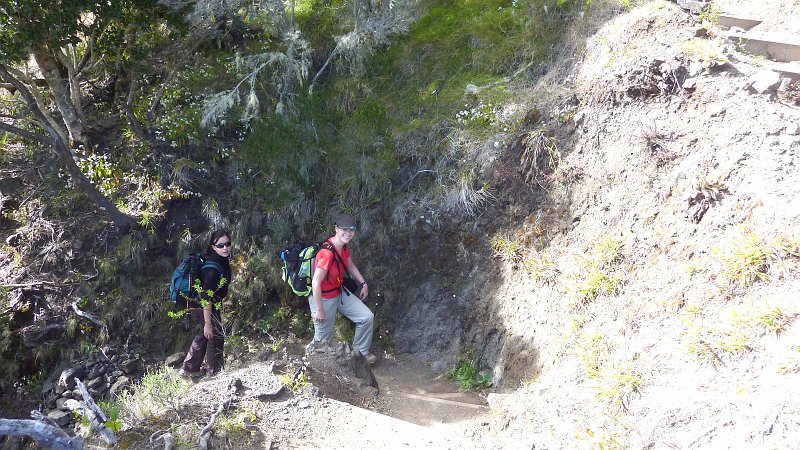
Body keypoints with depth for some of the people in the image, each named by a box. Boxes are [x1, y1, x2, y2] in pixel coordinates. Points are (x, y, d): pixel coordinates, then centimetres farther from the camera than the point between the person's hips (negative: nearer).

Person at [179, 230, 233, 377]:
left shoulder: (223, 260, -2)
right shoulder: (212, 267, -31)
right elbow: (207, 297, -31)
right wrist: (207, 323, -28)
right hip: (203, 307, -10)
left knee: (204, 335, 23)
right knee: (216, 337, 3)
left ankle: (188, 369, 35)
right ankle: (214, 373, 19)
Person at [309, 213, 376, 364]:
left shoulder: (344, 247, -5)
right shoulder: (327, 253, -33)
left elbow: (350, 265, 17)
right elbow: (315, 283, -30)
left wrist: (363, 284, 13)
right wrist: (319, 310, -24)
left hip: (339, 292, 8)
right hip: (323, 298, -8)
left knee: (367, 317, 7)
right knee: (324, 339, 7)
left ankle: (360, 351, 26)